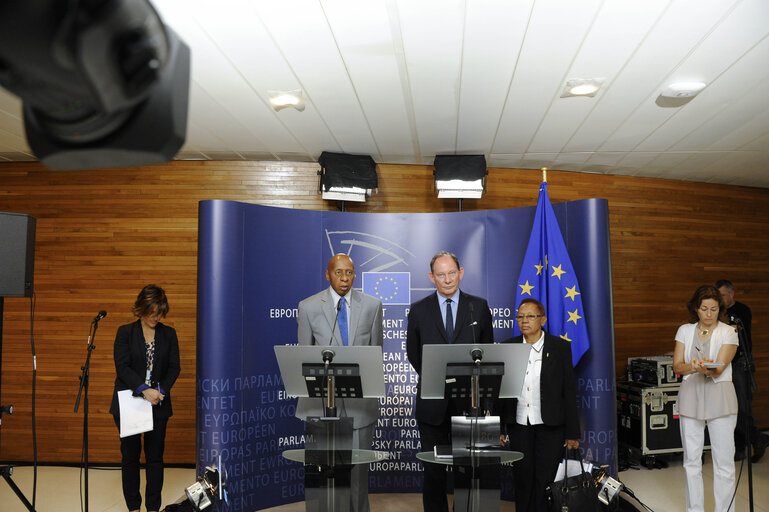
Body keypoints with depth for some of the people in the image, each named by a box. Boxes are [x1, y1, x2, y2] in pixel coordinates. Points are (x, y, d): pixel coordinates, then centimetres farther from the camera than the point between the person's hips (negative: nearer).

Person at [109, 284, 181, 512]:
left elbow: (174, 367, 3)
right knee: (130, 456, 6)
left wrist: (161, 390, -14)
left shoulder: (169, 334, 5)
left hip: (158, 405, 1)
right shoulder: (125, 332, -1)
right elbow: (122, 367, -9)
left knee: (155, 457, 6)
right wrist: (144, 389, -21)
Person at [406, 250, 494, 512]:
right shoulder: (419, 310, 2)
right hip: (432, 404, 0)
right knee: (434, 469, 7)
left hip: (468, 401, 0)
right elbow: (413, 353, 11)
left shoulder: (479, 307, 3)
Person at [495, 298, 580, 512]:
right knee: (523, 481, 8)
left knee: (544, 482, 0)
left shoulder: (560, 347, -2)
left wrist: (572, 433, -3)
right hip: (518, 425, 2)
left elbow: (569, 392, -2)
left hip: (550, 426, -2)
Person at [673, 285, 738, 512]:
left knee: (724, 461, -2)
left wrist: (708, 369, -33)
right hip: (690, 397, 3)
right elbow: (677, 365, 1)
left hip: (719, 398, -3)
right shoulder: (685, 331, 7)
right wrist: (692, 366, -20)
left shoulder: (728, 332, -1)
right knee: (691, 460, 8)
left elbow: (719, 369, -12)